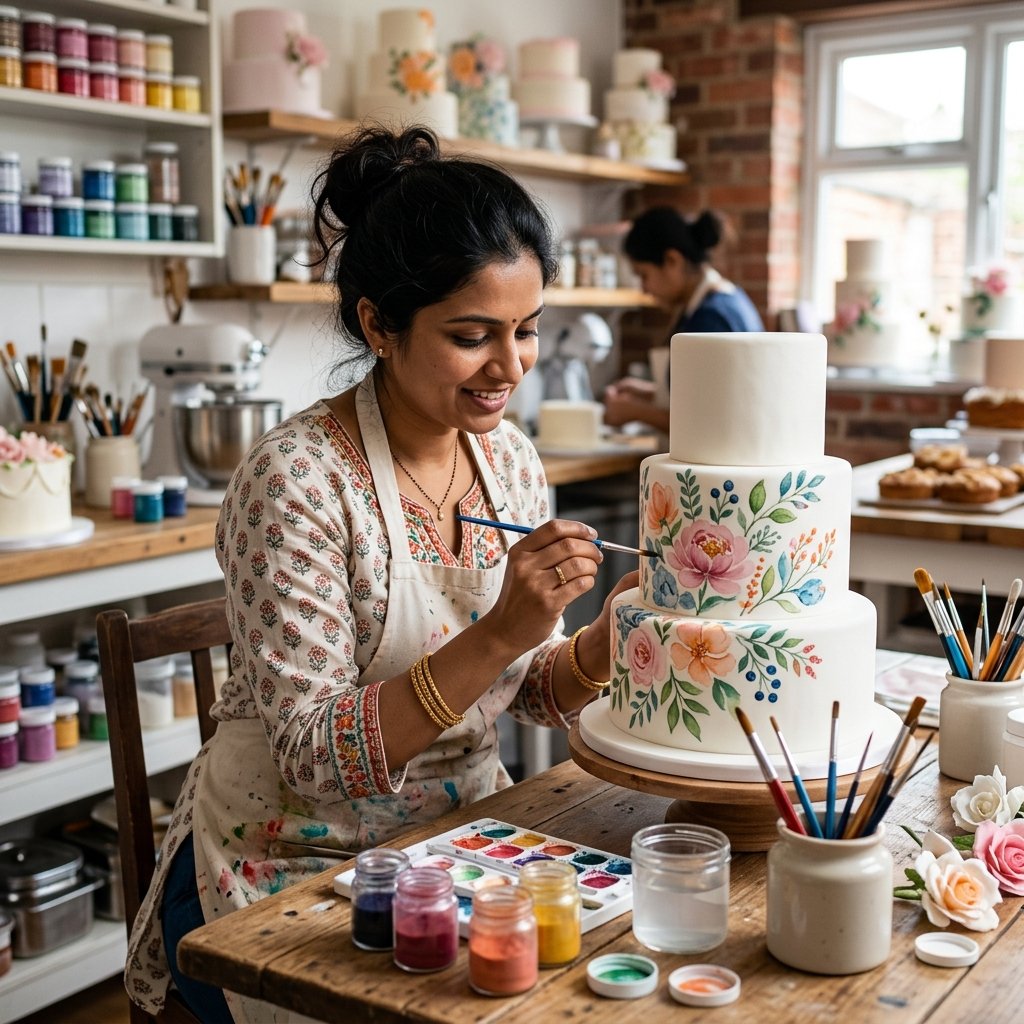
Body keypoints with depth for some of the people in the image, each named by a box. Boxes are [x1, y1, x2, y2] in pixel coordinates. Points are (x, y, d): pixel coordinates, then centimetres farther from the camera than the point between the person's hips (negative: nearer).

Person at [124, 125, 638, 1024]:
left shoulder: (511, 460, 0)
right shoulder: (297, 478, -19)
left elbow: (530, 695, 7)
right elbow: (317, 758, -21)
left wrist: (607, 641, -14)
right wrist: (498, 632, -31)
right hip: (292, 871, -5)